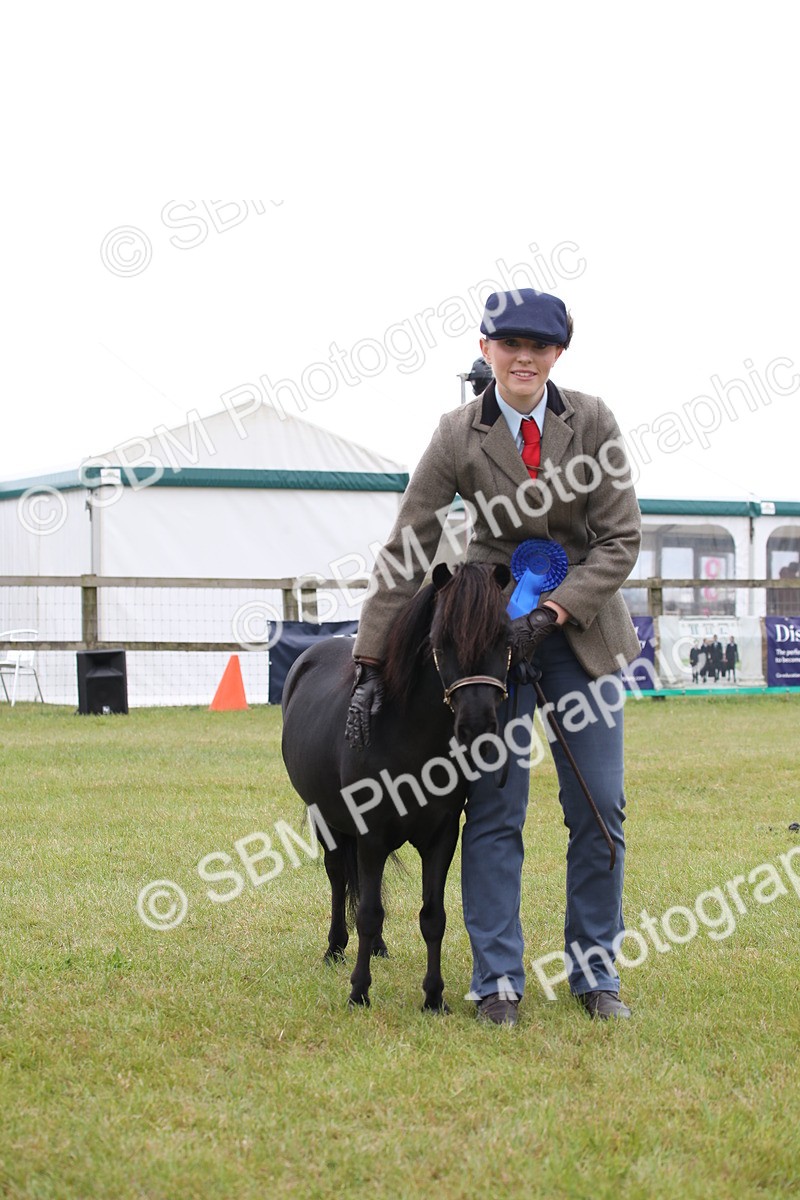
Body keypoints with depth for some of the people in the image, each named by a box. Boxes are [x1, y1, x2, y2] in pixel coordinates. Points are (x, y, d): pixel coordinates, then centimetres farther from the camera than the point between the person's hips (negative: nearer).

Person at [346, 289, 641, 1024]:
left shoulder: (592, 421, -6)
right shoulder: (460, 436, -8)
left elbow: (621, 538, -7)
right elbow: (407, 551, -8)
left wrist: (553, 611, -19)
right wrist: (370, 665, -13)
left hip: (583, 628, 1)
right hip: (490, 626, -1)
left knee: (600, 809, 3)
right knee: (495, 807, -4)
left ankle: (595, 971, 16)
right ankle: (498, 979, 6)